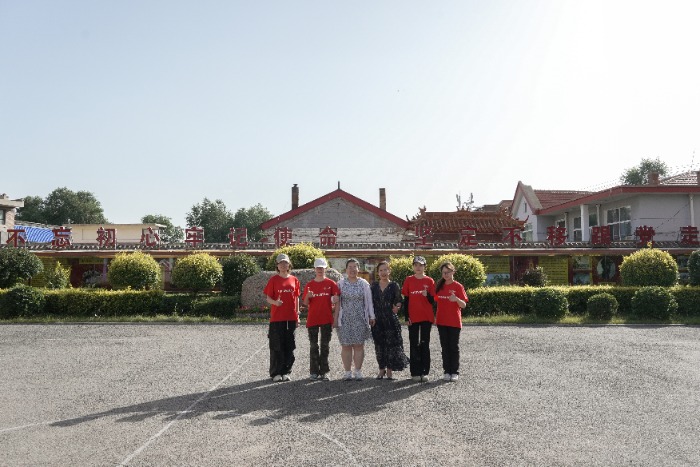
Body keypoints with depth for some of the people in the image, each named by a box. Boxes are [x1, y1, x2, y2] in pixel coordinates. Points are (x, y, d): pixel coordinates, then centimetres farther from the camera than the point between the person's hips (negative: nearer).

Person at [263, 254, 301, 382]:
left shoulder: (294, 280, 8)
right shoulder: (273, 280, 0)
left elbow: (296, 298, 13)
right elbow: (268, 298, 0)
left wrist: (297, 315, 9)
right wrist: (275, 302, -21)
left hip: (291, 318, 3)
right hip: (277, 317, -3)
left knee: (289, 346, 6)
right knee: (277, 346, -1)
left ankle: (286, 372, 17)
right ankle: (276, 373, 9)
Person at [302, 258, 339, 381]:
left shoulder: (331, 283, 1)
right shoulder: (309, 284, 6)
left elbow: (336, 299, 2)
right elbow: (305, 303, 7)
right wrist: (307, 297, -13)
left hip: (326, 319, -1)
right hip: (312, 319, 1)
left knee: (325, 345, 4)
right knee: (313, 346, 5)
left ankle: (324, 371, 10)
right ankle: (314, 371, 11)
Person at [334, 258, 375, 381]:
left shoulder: (364, 284, 5)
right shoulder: (341, 283, 5)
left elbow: (369, 302, 5)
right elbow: (337, 303, 5)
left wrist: (371, 317, 1)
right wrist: (335, 318, 1)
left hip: (360, 320, 0)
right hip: (345, 320, 0)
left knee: (359, 345, 1)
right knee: (346, 346, 2)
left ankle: (358, 371, 9)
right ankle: (347, 372, 10)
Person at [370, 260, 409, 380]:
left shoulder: (394, 285, 1)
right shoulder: (374, 285, 7)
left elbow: (398, 301, 4)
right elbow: (370, 301, 9)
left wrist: (396, 308, -10)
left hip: (391, 320, -2)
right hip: (377, 320, 2)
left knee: (391, 344, -2)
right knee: (379, 345, 7)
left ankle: (389, 370, 8)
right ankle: (381, 369, 20)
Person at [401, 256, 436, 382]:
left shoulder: (429, 281, 1)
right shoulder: (408, 280, 3)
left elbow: (433, 301, 1)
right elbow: (406, 300, 4)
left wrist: (427, 295, -21)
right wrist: (407, 316, -1)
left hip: (426, 317, 0)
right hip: (413, 318, 0)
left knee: (425, 344, 4)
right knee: (414, 344, 4)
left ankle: (424, 372, 9)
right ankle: (415, 372, 9)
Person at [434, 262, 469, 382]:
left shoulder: (458, 286, -6)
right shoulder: (439, 286, 8)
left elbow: (463, 305, -10)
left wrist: (456, 299, -29)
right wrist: (435, 316, 6)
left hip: (454, 322, -4)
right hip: (441, 321, 4)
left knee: (454, 346, 1)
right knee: (445, 346, 7)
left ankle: (455, 372, 9)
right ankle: (447, 371, 14)